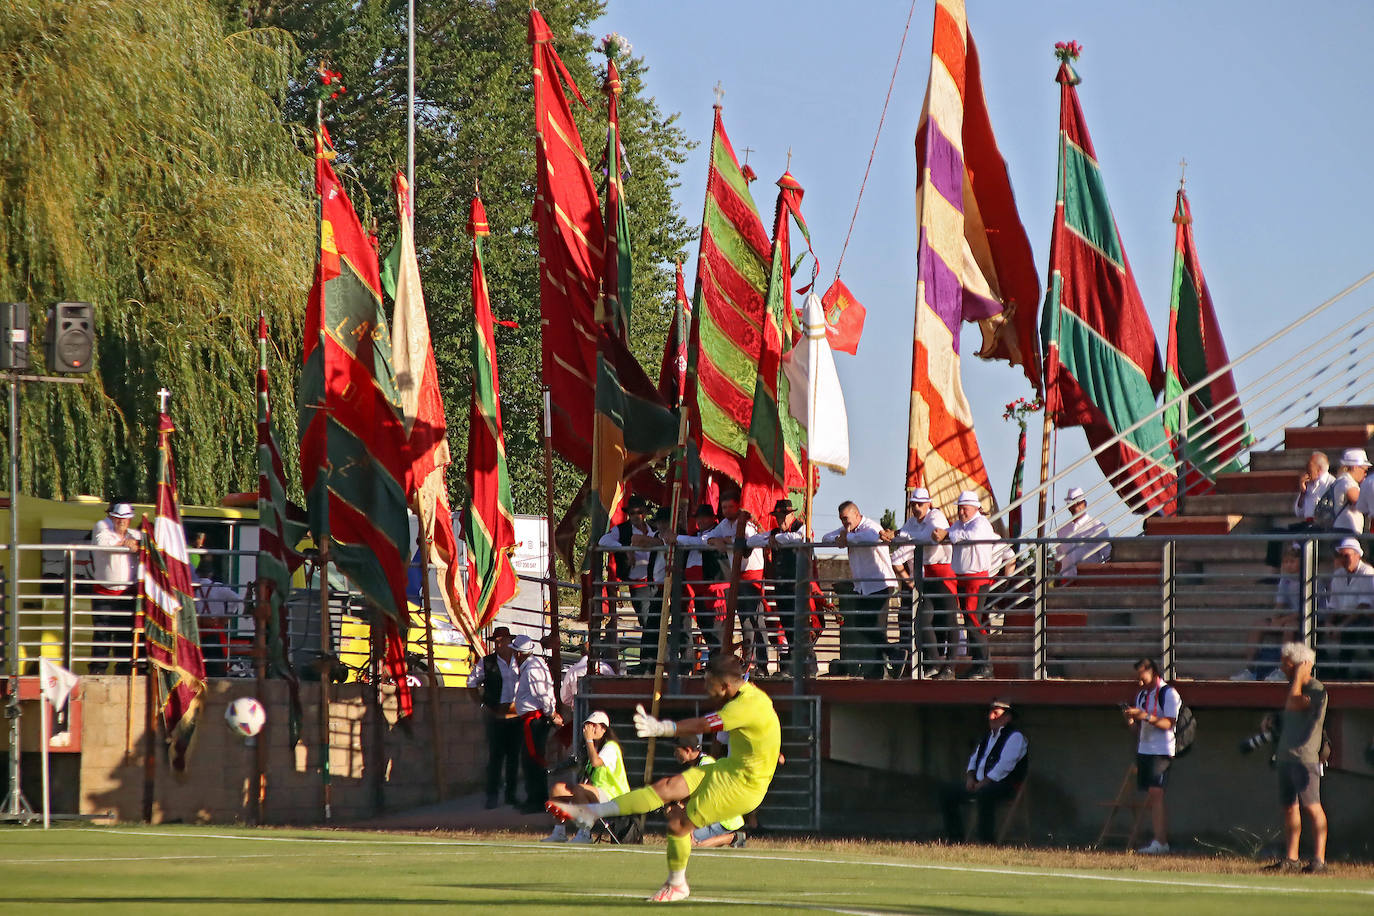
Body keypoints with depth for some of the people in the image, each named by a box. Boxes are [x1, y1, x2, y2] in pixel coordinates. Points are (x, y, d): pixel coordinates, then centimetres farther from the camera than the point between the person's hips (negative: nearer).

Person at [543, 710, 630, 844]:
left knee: (579, 789, -37)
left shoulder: (611, 747, -7)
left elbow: (595, 762, -28)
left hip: (612, 795, -9)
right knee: (557, 788, -3)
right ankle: (560, 832, -4)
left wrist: (589, 739, -18)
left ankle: (585, 834, -34)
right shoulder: (594, 747, 21)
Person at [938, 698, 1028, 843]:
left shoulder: (1015, 737, -7)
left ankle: (987, 841, -36)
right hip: (980, 783, 9)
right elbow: (974, 757, 24)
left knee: (984, 795, -40)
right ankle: (955, 839, 3)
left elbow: (1005, 766, -17)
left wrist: (984, 783, -20)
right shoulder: (988, 736, 21)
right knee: (947, 792, 3)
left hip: (1004, 785, -9)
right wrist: (970, 776, 3)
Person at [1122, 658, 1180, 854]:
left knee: (1156, 794, -16)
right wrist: (1131, 719, -2)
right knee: (1151, 797, 4)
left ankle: (1160, 842, -19)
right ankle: (1160, 840, 5)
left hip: (1162, 751, -8)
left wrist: (1146, 717, -25)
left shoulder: (1168, 694, -7)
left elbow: (1168, 724, -14)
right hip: (1144, 750, 8)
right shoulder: (1141, 695, 17)